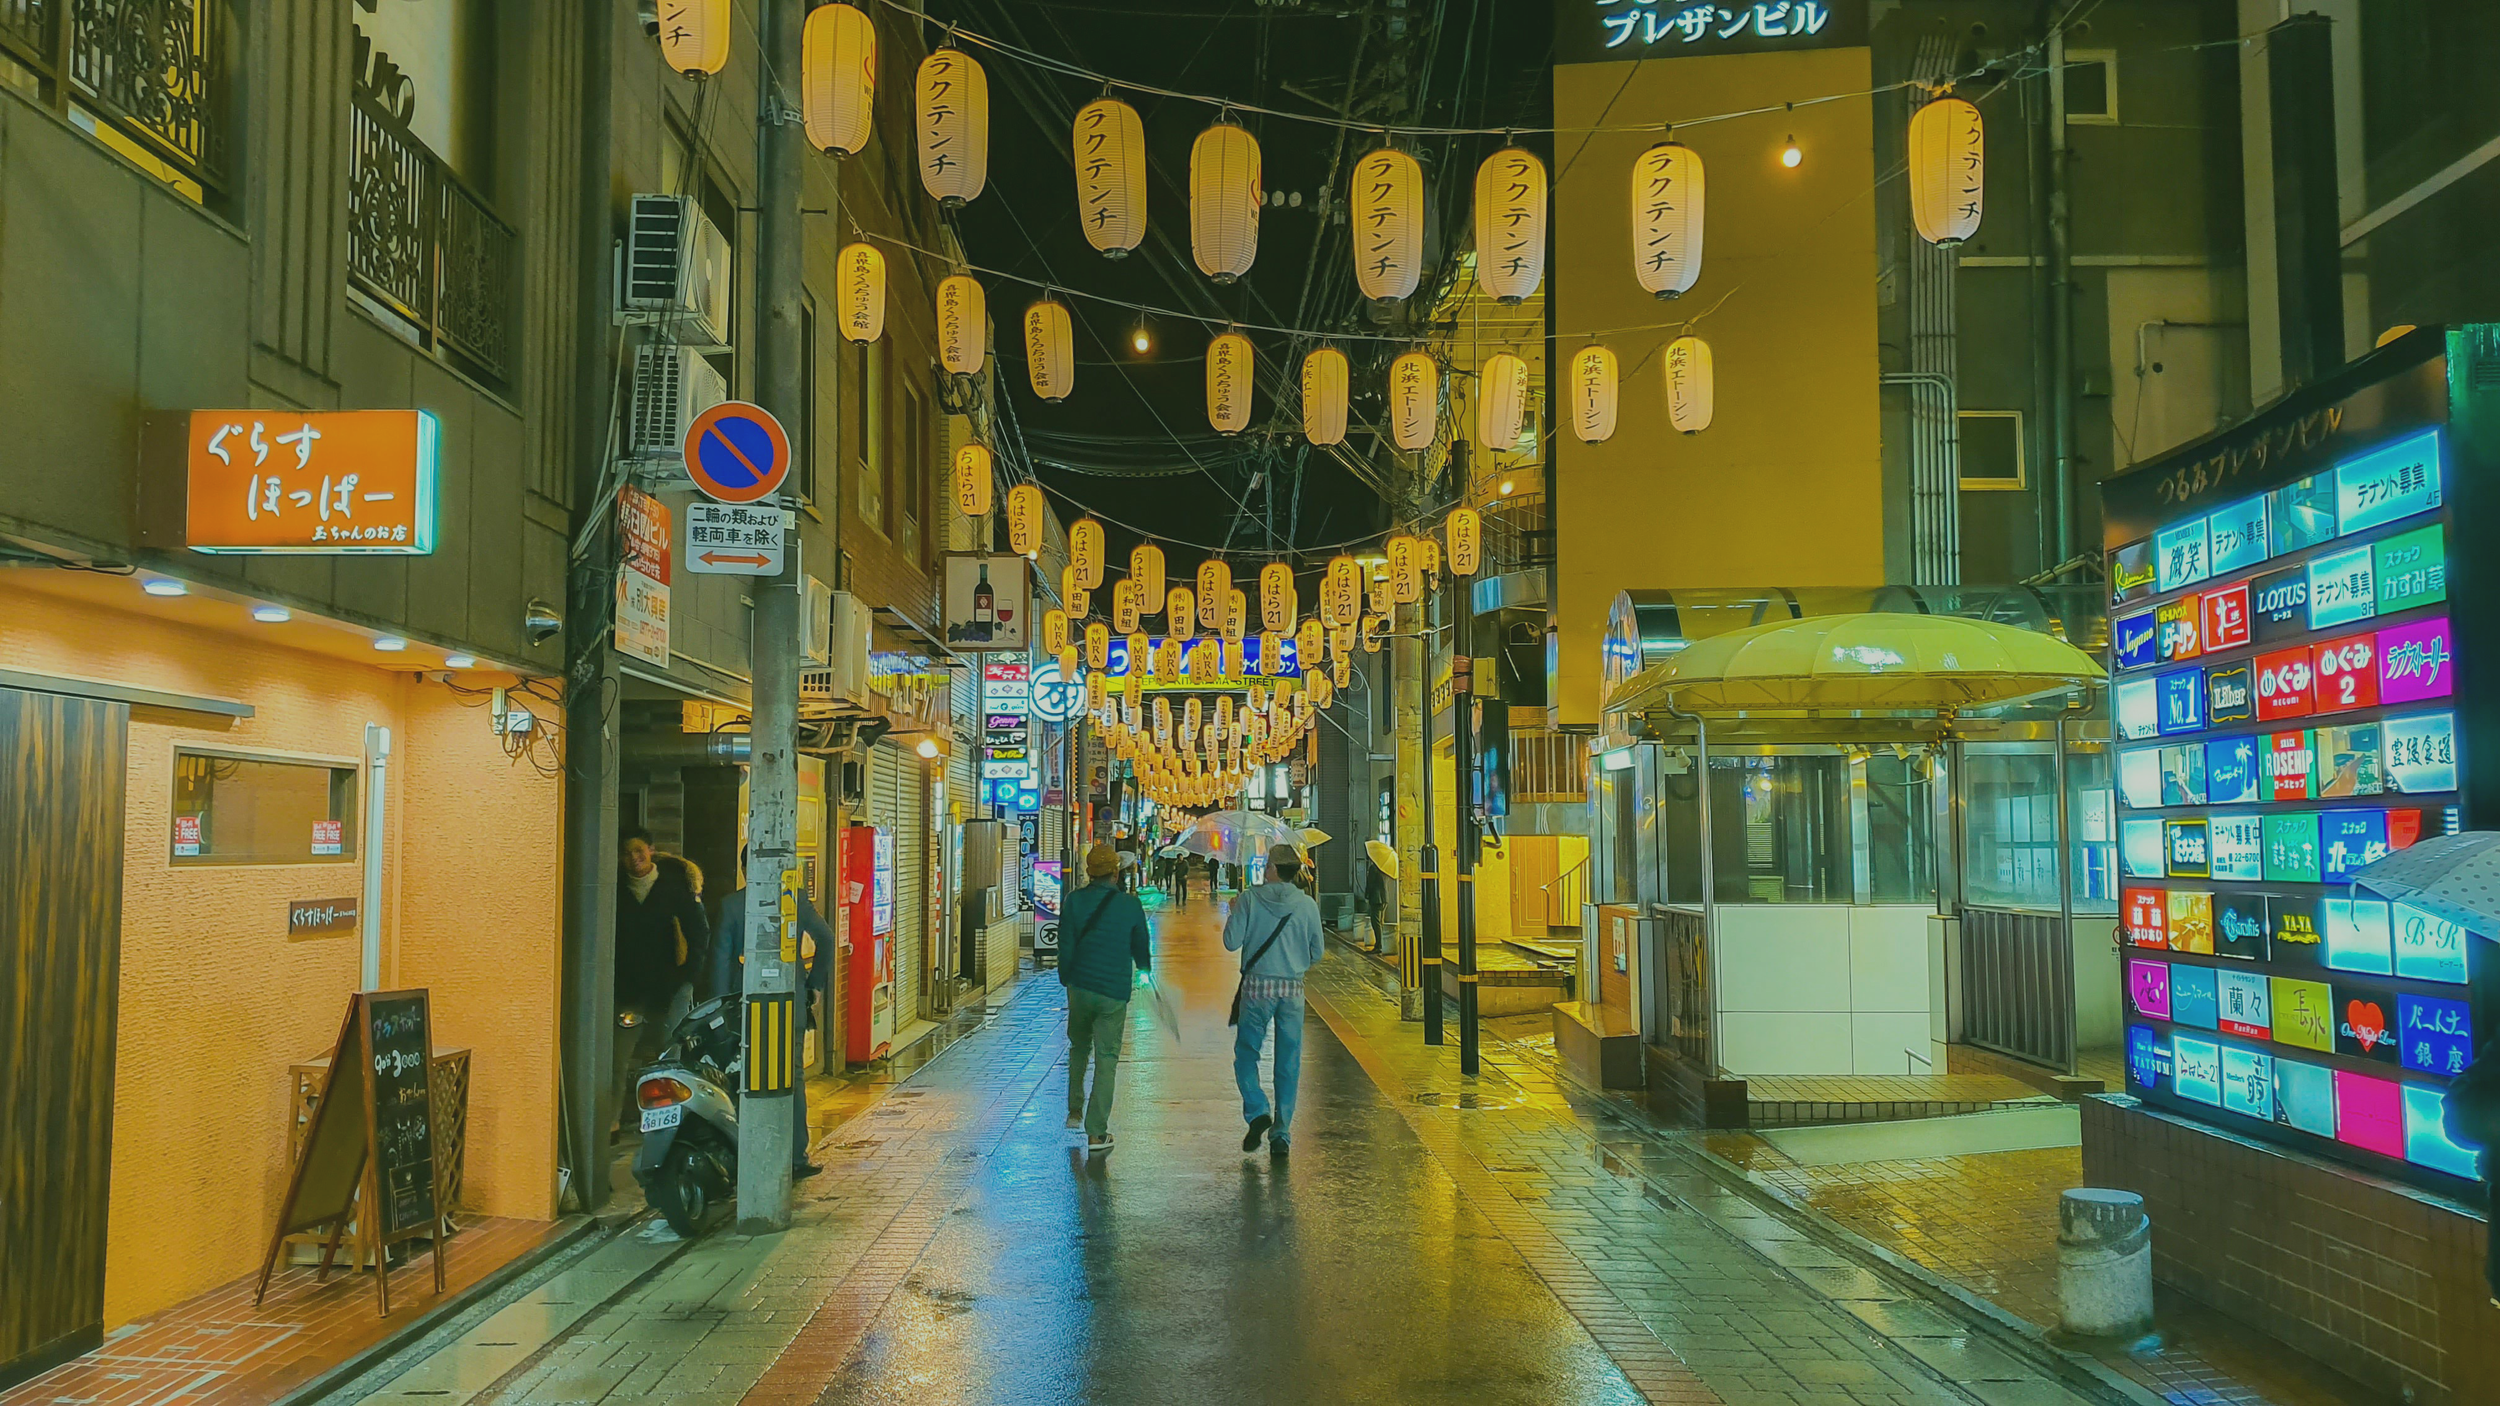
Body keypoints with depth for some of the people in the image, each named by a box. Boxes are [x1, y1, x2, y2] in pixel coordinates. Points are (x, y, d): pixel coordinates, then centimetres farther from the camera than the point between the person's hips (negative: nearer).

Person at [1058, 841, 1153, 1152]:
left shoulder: (1075, 901, -3)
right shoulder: (1130, 904, -5)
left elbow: (1065, 945, -1)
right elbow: (1141, 946, 7)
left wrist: (1066, 979, 13)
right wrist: (1144, 965, 29)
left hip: (1080, 987, 2)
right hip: (1114, 991, -2)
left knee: (1078, 1048, 25)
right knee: (1106, 1060, 2)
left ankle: (1075, 1110, 26)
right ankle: (1096, 1133, 0)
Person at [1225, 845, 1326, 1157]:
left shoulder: (1249, 899, -5)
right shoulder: (1307, 905, 1)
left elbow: (1232, 942, -5)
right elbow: (1317, 951, 7)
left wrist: (1233, 914, 12)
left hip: (1257, 985, -2)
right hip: (1293, 989, 2)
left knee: (1246, 1052, 11)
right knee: (1288, 1063, 8)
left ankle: (1257, 1111, -10)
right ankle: (1281, 1134, 8)